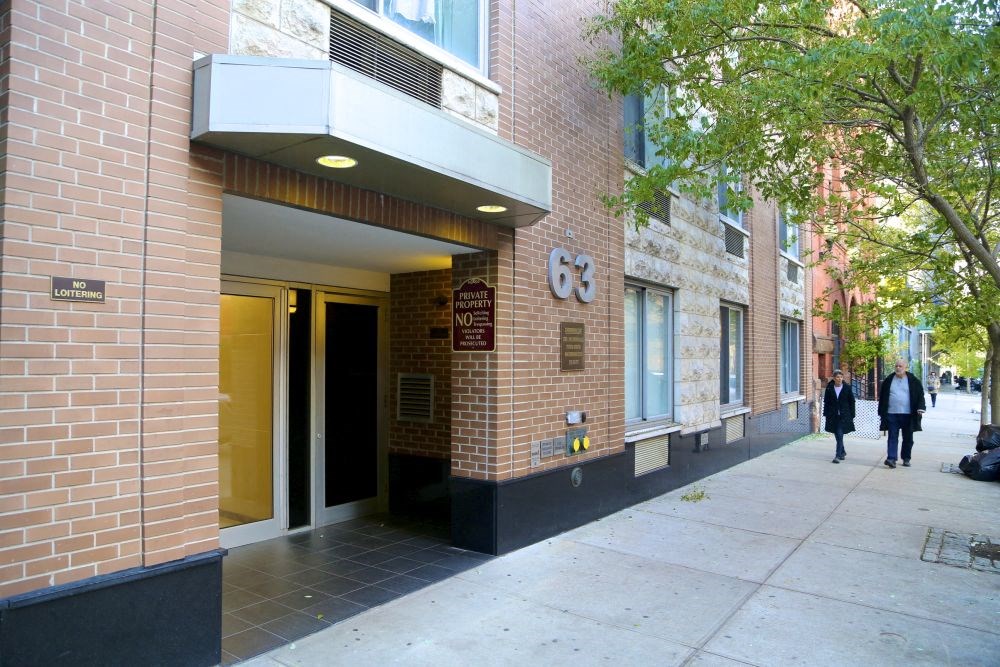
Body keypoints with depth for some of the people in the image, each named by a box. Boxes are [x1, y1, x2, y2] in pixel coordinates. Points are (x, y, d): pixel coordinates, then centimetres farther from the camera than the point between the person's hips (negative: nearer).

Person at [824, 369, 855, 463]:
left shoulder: (847, 388, -1)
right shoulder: (829, 388, 2)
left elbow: (852, 402, 3)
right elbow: (826, 402, 6)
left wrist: (851, 416, 1)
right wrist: (826, 414, 2)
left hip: (844, 416, -3)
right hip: (833, 416, 3)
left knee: (840, 435, -10)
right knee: (837, 436, 13)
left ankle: (838, 456, -10)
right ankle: (843, 452, 34)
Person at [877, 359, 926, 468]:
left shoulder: (913, 380, 2)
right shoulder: (889, 380, 5)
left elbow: (920, 394, 1)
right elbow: (882, 397, 8)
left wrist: (920, 408, -14)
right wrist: (881, 412, 6)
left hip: (908, 414, 0)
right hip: (892, 414, 0)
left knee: (908, 438, 9)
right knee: (892, 437, -4)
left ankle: (906, 459, 21)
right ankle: (891, 458, -9)